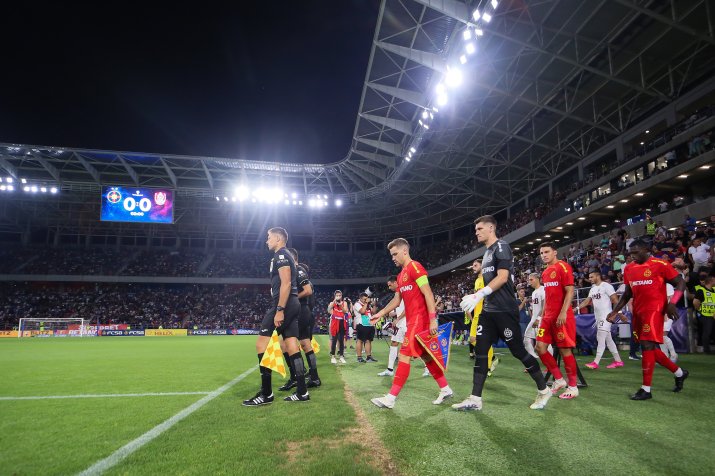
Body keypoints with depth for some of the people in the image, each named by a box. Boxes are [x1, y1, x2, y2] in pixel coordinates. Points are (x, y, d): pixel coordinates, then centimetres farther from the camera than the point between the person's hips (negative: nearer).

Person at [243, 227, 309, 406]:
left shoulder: (280, 255, -7)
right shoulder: (286, 257, 24)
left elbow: (286, 284, -18)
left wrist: (279, 310, -23)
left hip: (284, 305, -10)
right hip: (293, 305, 10)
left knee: (261, 343, -7)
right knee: (292, 346, 7)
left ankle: (266, 393, -5)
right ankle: (302, 392, 7)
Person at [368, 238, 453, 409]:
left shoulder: (414, 267, -10)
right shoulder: (401, 275, 18)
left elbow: (428, 294, -16)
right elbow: (397, 300, 22)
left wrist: (433, 319, -22)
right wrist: (380, 314, 16)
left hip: (420, 319, -10)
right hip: (413, 320, 10)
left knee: (404, 355, -10)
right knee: (425, 356, 14)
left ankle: (391, 398, -7)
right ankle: (445, 389, 26)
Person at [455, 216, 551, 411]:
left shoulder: (501, 246, -9)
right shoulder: (487, 252, 18)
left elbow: (502, 277, -19)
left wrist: (478, 294, -24)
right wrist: (474, 297, 12)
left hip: (504, 311, -9)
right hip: (488, 311, 9)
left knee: (518, 351, 2)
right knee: (480, 352, 3)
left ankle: (544, 391, 22)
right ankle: (475, 399, 5)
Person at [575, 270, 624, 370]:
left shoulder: (606, 286, -10)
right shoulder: (593, 288, 15)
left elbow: (615, 299, -13)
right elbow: (587, 301, 14)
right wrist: (577, 308, 2)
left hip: (606, 316, -9)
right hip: (598, 317, 9)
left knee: (601, 339, -10)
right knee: (608, 339, 13)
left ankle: (596, 362, -12)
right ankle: (618, 360, 22)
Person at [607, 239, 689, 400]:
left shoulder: (660, 265, -8)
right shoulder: (629, 268, 10)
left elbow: (680, 283, -6)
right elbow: (627, 293, 17)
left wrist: (672, 303, -21)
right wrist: (615, 311, 10)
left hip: (654, 311, -7)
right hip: (638, 312, 7)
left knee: (647, 346, -11)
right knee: (651, 348, 14)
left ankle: (646, 389, -3)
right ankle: (679, 373, 37)